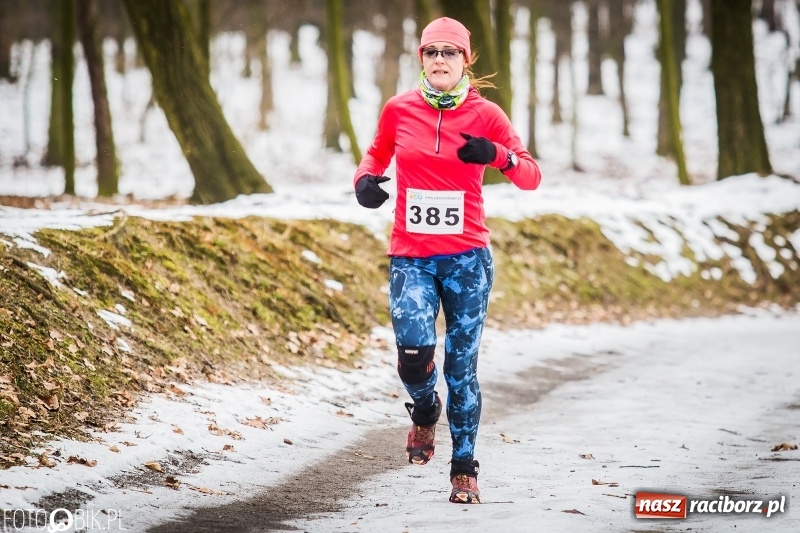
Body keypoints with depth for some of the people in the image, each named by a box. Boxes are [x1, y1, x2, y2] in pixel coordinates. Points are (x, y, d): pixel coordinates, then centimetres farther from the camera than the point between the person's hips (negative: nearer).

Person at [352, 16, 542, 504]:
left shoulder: (485, 114, -1)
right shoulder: (399, 110, 2)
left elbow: (531, 176, -2)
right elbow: (377, 155, 20)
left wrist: (498, 155, -23)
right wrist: (365, 179, -3)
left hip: (467, 256, 0)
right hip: (411, 257, 0)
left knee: (462, 364, 2)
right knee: (414, 355, -18)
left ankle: (464, 468, 15)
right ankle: (425, 410, 17)